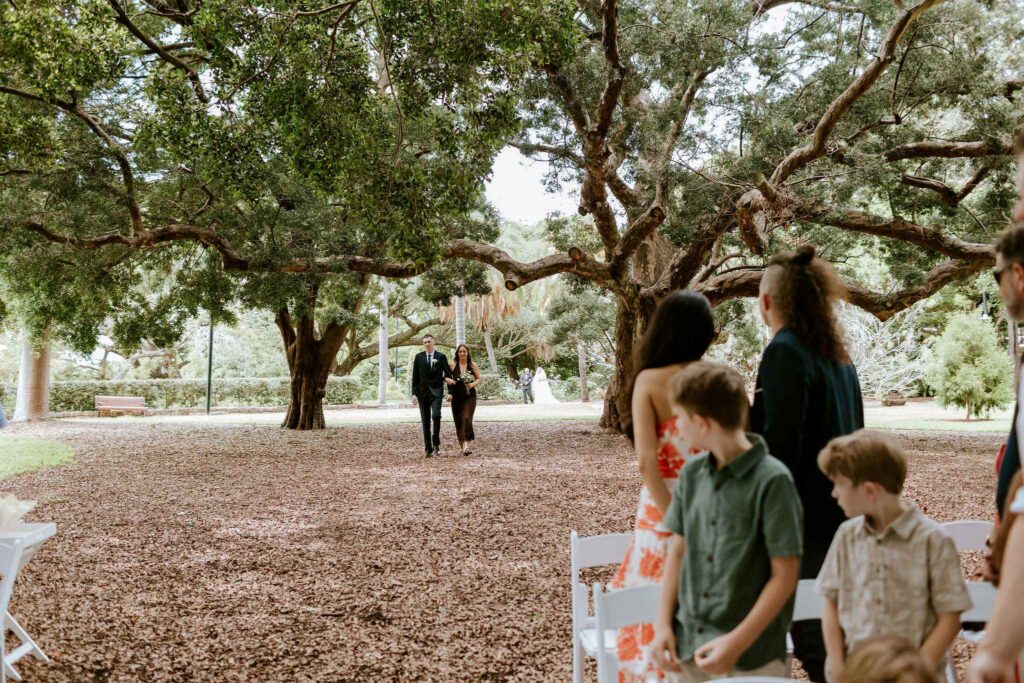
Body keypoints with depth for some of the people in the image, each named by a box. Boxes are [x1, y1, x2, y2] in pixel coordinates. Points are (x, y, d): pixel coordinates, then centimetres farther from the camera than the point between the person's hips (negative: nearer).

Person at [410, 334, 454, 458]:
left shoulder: (441, 356, 3)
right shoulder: (418, 357, 7)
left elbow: (448, 373, 8)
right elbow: (415, 377, 6)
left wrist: (446, 378, -15)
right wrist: (414, 393, 0)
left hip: (436, 391, -2)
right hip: (423, 392, 2)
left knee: (436, 415, -21)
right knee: (425, 421, 3)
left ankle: (436, 443, -6)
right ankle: (428, 449, 9)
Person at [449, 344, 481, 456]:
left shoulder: (473, 365, 4)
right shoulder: (453, 365, 4)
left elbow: (479, 379, 7)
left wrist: (472, 384, -13)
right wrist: (449, 392, -9)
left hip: (470, 396, -2)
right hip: (457, 397, 2)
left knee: (467, 419, -17)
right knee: (458, 421, 5)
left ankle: (467, 444, -18)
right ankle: (462, 444, 18)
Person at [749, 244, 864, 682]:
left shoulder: (785, 352, -16)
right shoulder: (836, 354, 11)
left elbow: (779, 444, -20)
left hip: (806, 517, -9)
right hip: (841, 511, 9)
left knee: (812, 637, 0)